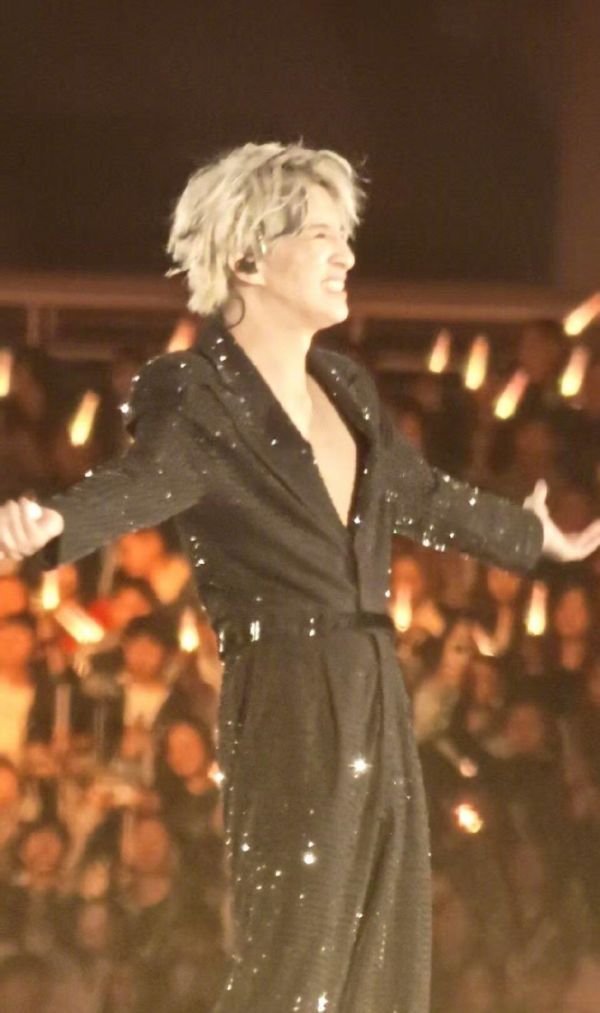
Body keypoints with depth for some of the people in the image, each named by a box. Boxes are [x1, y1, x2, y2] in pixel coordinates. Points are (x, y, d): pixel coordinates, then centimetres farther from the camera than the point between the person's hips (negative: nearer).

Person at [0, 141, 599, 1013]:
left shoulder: (344, 388, 14)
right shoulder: (196, 397, -11)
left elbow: (424, 498, 30)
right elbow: (140, 483, -30)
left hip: (377, 710, 8)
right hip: (289, 712, -8)